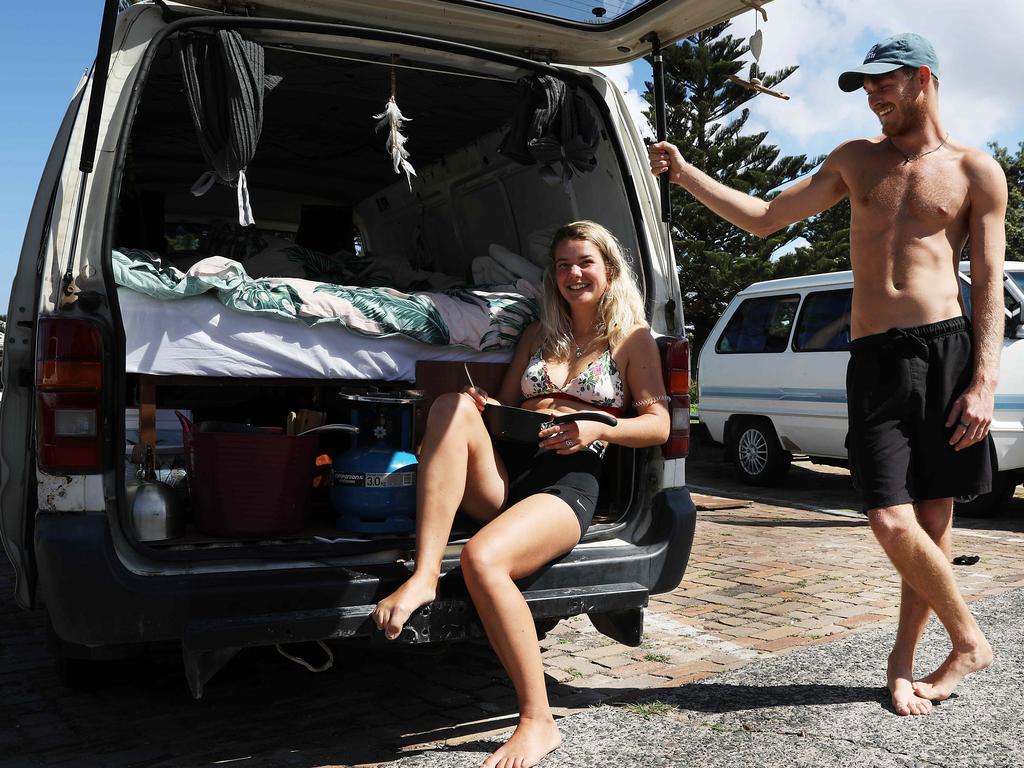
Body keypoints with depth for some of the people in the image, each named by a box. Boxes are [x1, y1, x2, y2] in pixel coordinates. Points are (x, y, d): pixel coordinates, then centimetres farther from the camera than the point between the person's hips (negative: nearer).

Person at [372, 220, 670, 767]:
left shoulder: (632, 338, 10)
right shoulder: (539, 333, 25)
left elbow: (658, 424, 5)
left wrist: (597, 428, -13)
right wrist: (483, 408, 0)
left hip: (569, 481, -5)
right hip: (504, 471, 6)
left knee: (483, 558, -34)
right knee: (453, 406, -26)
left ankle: (538, 722, -20)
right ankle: (424, 575, -35)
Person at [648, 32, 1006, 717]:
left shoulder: (976, 172, 9)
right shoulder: (856, 160, 19)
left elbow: (990, 286, 4)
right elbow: (763, 218, 19)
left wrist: (984, 382, -7)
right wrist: (685, 174, 10)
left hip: (948, 351, -1)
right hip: (874, 360, 2)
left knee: (933, 520, 1)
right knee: (893, 522, -10)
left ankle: (903, 659, 18)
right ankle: (969, 642, 11)